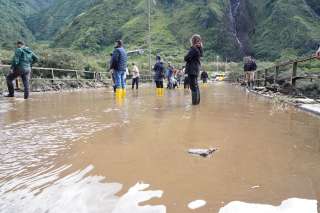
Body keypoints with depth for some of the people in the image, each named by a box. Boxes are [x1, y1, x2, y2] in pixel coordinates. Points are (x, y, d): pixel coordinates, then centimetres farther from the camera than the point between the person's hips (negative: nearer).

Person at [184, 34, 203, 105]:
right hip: (196, 68, 9)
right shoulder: (199, 49, 10)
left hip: (192, 69, -9)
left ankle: (195, 102, -4)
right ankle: (197, 101, 23)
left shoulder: (194, 49, -17)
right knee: (196, 86, 16)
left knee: (193, 86, -6)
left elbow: (186, 58, -17)